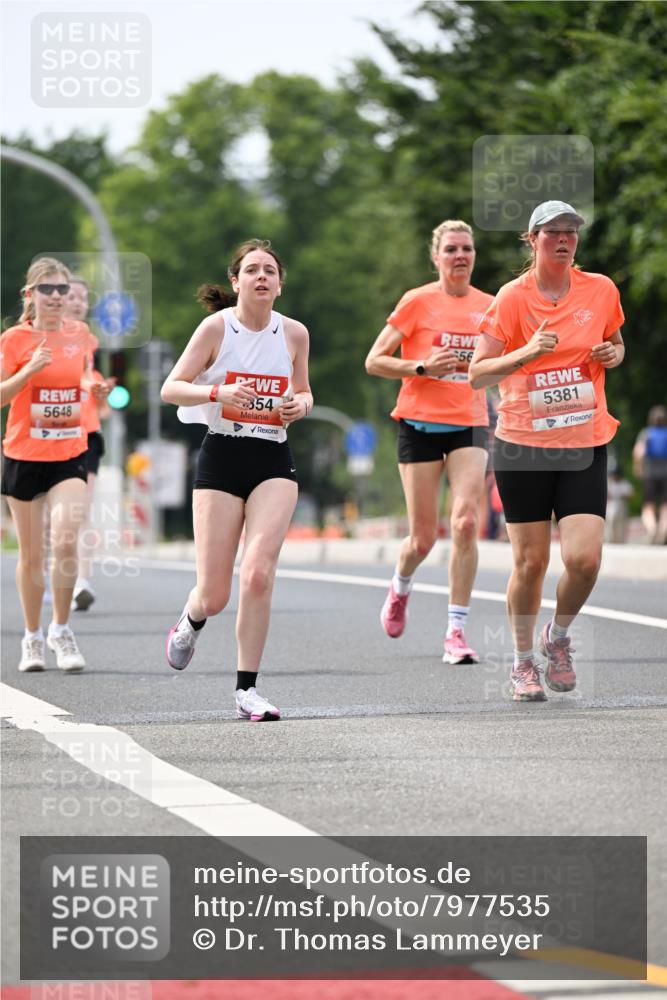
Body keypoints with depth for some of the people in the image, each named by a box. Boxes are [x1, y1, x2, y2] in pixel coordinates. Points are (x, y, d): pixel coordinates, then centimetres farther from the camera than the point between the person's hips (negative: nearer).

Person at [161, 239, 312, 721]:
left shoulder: (294, 333, 5)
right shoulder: (217, 327, -4)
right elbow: (171, 387, -5)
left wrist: (301, 404, -3)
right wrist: (216, 392, -22)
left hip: (274, 462, 2)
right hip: (221, 458, -2)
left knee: (258, 572, -18)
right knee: (214, 595, -2)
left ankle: (247, 689, -8)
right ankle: (190, 623, 37)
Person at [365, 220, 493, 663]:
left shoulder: (489, 306, 7)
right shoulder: (417, 302, -4)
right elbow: (374, 361, -3)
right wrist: (422, 367, -17)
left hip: (470, 425, 2)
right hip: (421, 423, -2)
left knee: (466, 522, -16)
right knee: (423, 538, 0)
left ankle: (457, 631, -11)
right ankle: (400, 587, 36)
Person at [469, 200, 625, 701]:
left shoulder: (601, 290, 4)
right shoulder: (513, 296, -5)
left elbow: (614, 344, 22)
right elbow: (477, 373, -7)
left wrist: (614, 354, -1)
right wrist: (526, 353, -23)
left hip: (585, 444, 2)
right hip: (523, 443, -2)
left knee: (585, 557, -12)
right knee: (530, 561, 1)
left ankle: (558, 636, 17)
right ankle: (524, 661, 22)